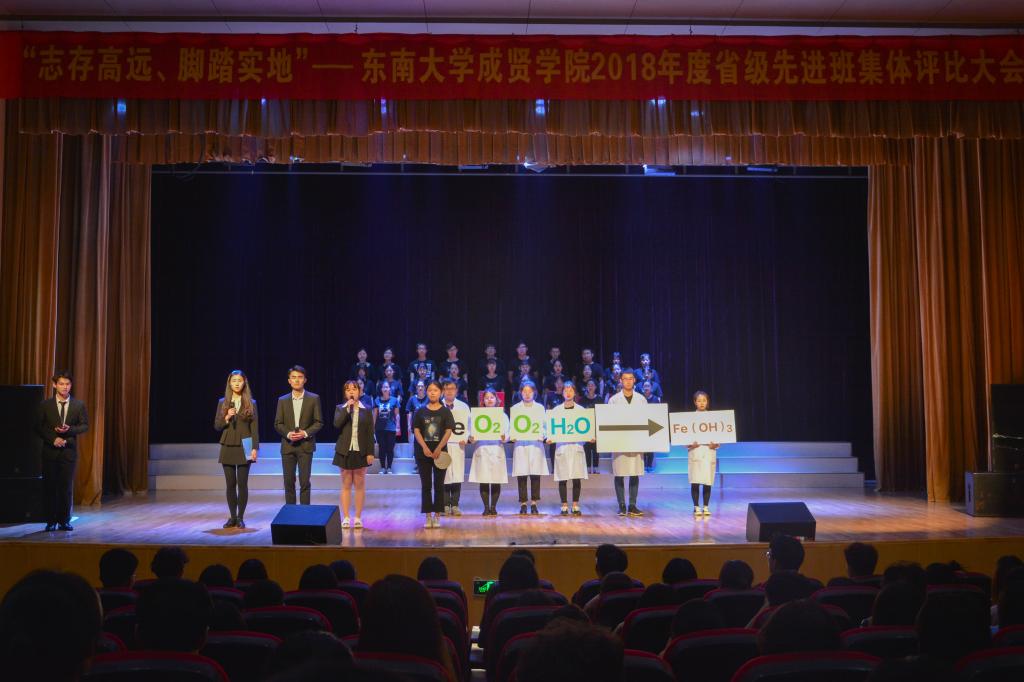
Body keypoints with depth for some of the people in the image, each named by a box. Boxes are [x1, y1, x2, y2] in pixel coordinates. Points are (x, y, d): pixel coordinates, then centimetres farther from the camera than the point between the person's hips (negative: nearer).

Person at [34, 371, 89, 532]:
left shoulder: (79, 405, 3)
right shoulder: (44, 405, 3)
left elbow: (85, 426, 4)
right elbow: (38, 427, 2)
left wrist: (69, 430, -14)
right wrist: (53, 439, -11)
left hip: (69, 450, 0)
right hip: (50, 450, 0)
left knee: (67, 486, 1)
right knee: (50, 486, 2)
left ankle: (64, 520, 9)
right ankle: (51, 521, 10)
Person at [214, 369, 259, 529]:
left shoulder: (250, 403, 1)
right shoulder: (222, 402, 6)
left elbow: (255, 427, -1)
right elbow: (216, 426, 7)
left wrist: (255, 448, -9)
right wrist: (226, 418, -13)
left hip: (244, 447, -2)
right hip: (227, 447, 2)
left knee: (242, 483, -2)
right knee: (230, 484, 5)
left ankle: (240, 517, 6)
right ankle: (232, 517, 13)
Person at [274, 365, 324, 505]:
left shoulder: (314, 398, 1)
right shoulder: (282, 400, 8)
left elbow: (319, 422, 0)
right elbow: (277, 424, 7)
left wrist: (305, 433, -14)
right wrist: (288, 434, -11)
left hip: (306, 445, -2)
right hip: (288, 446, 2)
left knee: (304, 482, -4)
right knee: (289, 482, 4)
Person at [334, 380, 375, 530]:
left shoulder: (366, 410, 3)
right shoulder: (340, 408, 5)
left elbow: (370, 433, 1)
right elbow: (337, 423, -14)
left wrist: (370, 453, -4)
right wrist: (347, 408, -16)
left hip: (361, 452, -1)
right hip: (345, 451, 1)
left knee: (360, 485, 4)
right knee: (346, 485, 5)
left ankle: (358, 518, 9)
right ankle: (346, 518, 9)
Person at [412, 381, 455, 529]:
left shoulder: (445, 411, 4)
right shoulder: (420, 411, 6)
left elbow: (448, 431, -3)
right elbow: (416, 431, 0)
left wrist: (439, 448, -15)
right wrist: (425, 447, -14)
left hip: (440, 452, -1)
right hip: (423, 452, 1)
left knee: (439, 485, 2)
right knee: (425, 485, 2)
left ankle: (437, 516, 7)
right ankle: (428, 516, 6)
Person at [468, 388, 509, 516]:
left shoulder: (503, 415, 10)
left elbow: (507, 435, 5)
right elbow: (473, 432, 5)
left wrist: (504, 437, -17)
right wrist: (471, 438, -16)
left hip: (497, 449, 0)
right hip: (482, 449, 0)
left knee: (496, 481, -1)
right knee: (483, 480, -2)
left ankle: (493, 507, 9)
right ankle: (486, 507, 5)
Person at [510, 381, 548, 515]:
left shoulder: (540, 408, 13)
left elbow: (543, 426, 9)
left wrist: (542, 436, -11)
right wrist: (512, 437, -11)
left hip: (536, 443, 0)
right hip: (520, 444, 0)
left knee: (535, 474, -4)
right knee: (521, 474, -5)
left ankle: (534, 503, 2)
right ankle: (523, 504, 1)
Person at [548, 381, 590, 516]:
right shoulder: (556, 411, 8)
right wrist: (549, 438, -12)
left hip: (577, 446, 0)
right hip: (562, 446, 0)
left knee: (577, 477, 0)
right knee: (562, 478, -1)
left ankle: (575, 505, 9)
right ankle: (564, 506, 7)